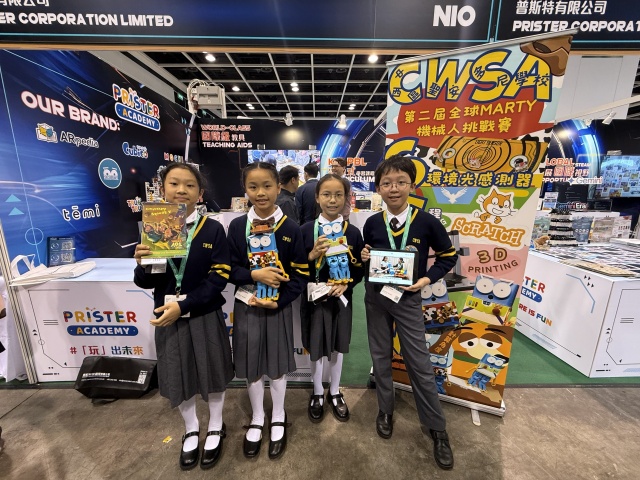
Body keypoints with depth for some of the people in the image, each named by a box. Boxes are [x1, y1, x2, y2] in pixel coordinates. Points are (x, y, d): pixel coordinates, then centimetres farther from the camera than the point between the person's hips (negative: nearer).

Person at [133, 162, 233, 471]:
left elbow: (219, 278, -14)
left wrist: (183, 305, -20)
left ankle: (215, 428, 45)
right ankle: (191, 430, 48)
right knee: (177, 377, 18)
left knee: (212, 372, 15)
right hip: (167, 317, 3)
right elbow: (144, 283, 1)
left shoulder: (212, 229, -10)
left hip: (205, 317, -2)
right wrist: (142, 265, -20)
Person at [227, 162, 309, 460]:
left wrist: (278, 302, -16)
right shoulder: (236, 226, -4)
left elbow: (301, 273, -7)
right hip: (246, 306, 2)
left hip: (279, 306, -1)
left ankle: (278, 419, 42)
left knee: (277, 362, 15)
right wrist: (254, 275, -21)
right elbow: (229, 269, -3)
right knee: (250, 364, 16)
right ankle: (257, 419, 43)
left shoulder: (291, 228, -8)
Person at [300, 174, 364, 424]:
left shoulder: (353, 232, -5)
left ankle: (334, 393, 44)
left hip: (341, 298, 1)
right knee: (315, 348, 14)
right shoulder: (306, 230, -8)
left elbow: (360, 269, 0)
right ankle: (317, 394, 42)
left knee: (338, 347, 18)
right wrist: (312, 255, -24)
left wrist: (346, 284, -16)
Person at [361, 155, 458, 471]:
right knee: (381, 357, 17)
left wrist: (428, 279, -13)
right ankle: (385, 410, 42)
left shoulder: (427, 222, -12)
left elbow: (448, 256, 0)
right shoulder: (372, 223, -5)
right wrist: (364, 258, -13)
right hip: (375, 297, 3)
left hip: (408, 299, -2)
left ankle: (436, 428, 33)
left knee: (419, 363, 8)